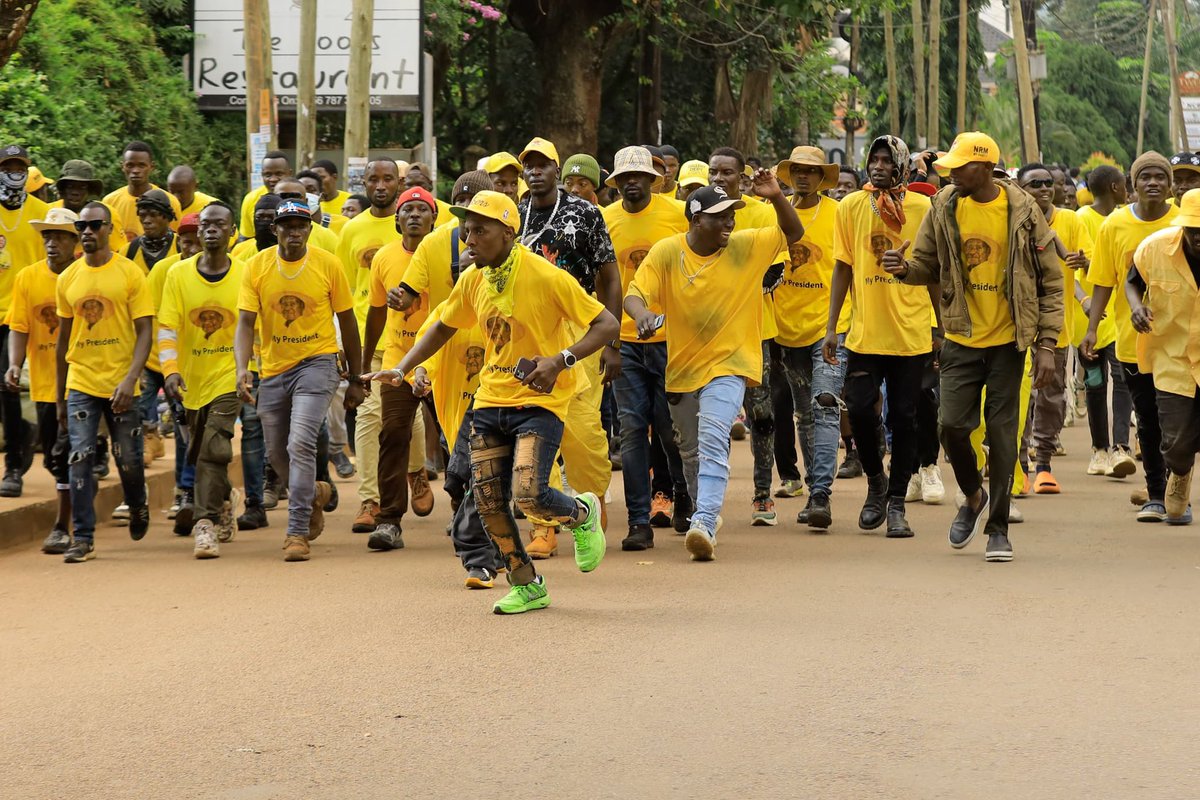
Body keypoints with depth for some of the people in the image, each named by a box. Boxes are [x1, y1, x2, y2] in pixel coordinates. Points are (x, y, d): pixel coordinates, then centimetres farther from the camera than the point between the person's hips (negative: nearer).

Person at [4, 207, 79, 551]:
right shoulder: (27, 278, 3)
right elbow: (18, 327, 2)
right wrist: (14, 364, -14)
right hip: (44, 381, 4)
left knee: (66, 454, -9)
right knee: (52, 455, 12)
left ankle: (62, 528, -4)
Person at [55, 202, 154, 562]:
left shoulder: (130, 273, -3)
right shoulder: (68, 279, 7)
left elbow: (144, 332, -5)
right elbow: (63, 339, 14)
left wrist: (130, 379, -19)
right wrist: (59, 397, 14)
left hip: (120, 384, -2)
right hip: (80, 383, 2)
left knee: (128, 459, 6)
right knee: (80, 458, -7)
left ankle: (138, 507, 37)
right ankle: (83, 538, -4)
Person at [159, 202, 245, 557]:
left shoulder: (245, 275, -4)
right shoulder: (178, 274, -2)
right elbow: (167, 327, -6)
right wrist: (170, 369, -20)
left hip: (228, 376, -3)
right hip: (192, 377, 3)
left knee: (214, 449, -17)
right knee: (198, 453, 14)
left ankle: (205, 523, -13)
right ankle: (225, 499, 40)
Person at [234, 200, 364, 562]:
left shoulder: (328, 265, -6)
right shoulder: (257, 267, -3)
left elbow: (347, 322, 3)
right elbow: (245, 322, -7)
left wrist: (355, 380, 6)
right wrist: (242, 368, -24)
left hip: (317, 363, -3)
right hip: (274, 369, 4)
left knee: (301, 443, -20)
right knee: (277, 453, 14)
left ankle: (297, 532, -15)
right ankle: (314, 493, 45)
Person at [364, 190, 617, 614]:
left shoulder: (545, 277, -15)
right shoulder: (472, 281, 4)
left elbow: (607, 325, -14)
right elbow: (442, 328, 21)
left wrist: (561, 359, -26)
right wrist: (402, 368, 9)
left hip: (539, 400, -6)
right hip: (491, 400, 6)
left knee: (528, 493, -21)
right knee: (488, 502, 0)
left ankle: (583, 513, 13)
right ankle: (526, 587, 18)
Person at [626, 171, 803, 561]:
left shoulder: (745, 246, -4)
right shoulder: (666, 252, -6)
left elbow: (793, 233, 4)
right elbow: (635, 293, -13)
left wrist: (776, 198, -15)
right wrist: (642, 314, -37)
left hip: (728, 364, -3)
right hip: (682, 367, 3)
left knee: (712, 442, -22)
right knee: (691, 451, 18)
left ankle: (704, 524, -32)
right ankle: (706, 514, 39)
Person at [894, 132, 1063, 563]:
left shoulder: (1022, 211, -7)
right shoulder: (944, 208, 0)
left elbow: (1050, 281, -2)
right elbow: (928, 265, 9)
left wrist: (1046, 344, -7)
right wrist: (904, 268, -16)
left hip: (1008, 340, -2)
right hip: (961, 339, 2)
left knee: (1002, 433, 0)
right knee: (952, 423, -8)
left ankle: (998, 528, 12)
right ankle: (973, 498, 21)